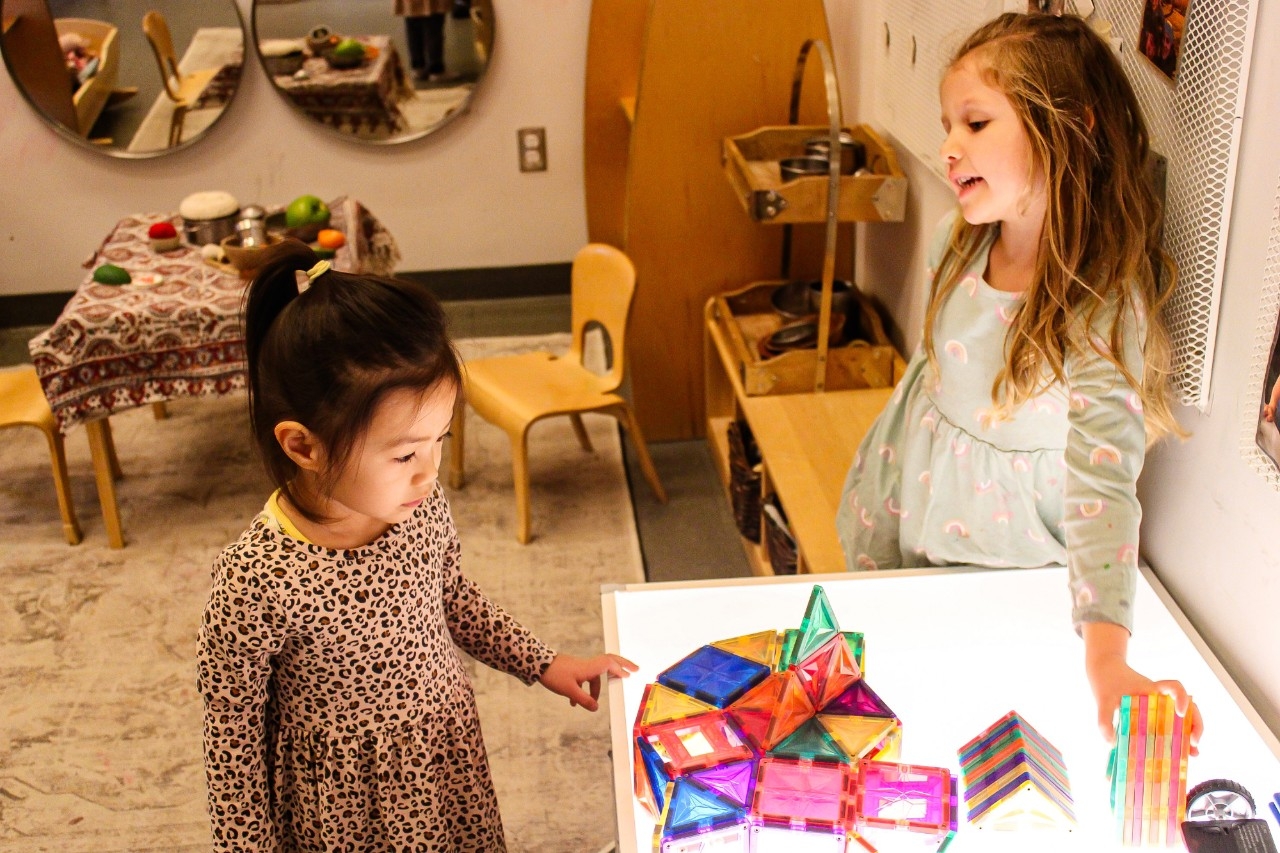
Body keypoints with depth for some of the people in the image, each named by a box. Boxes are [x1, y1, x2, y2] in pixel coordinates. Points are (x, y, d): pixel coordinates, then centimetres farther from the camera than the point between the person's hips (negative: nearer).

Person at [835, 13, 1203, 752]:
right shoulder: (963, 245, -10)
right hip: (909, 517, 6)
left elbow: (1103, 482, -39)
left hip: (1001, 566, -5)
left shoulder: (1104, 309, -30)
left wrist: (1107, 655, -51)